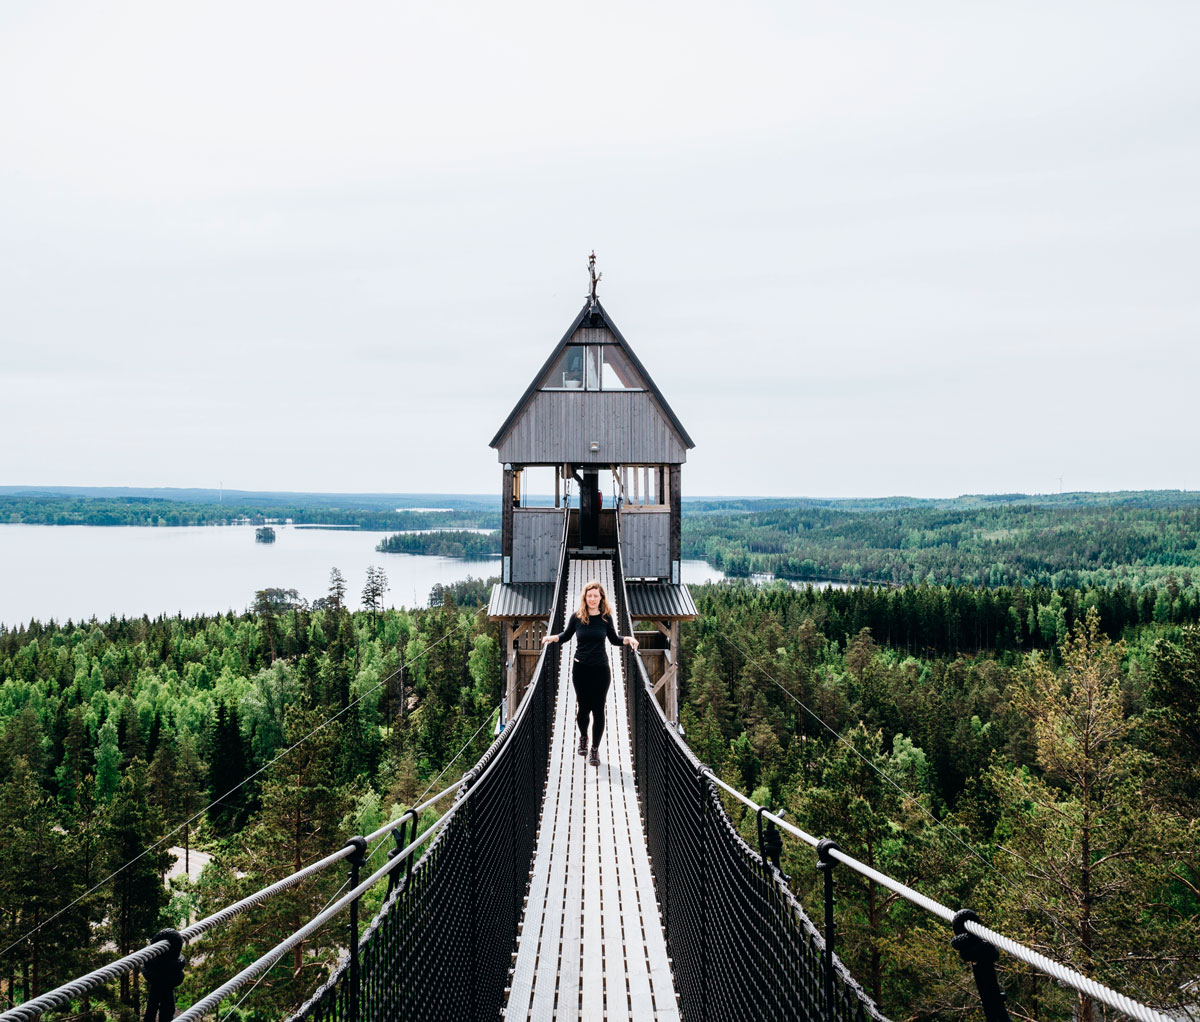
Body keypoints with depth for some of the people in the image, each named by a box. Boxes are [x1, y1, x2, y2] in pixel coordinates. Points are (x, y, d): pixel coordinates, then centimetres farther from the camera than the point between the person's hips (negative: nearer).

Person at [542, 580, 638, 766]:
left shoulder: (605, 618, -2)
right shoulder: (577, 617, -4)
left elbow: (614, 639, 11)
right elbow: (566, 636, 11)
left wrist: (628, 639, -6)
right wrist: (552, 637, -7)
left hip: (601, 669, 0)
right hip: (581, 669, 0)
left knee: (598, 709, 1)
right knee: (584, 707, 8)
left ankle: (595, 749, 12)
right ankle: (583, 737, 38)